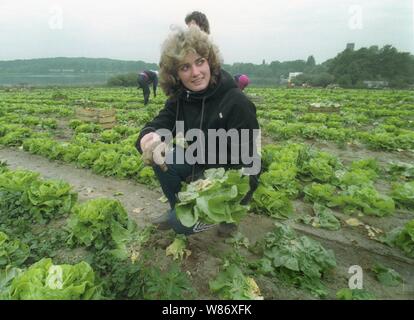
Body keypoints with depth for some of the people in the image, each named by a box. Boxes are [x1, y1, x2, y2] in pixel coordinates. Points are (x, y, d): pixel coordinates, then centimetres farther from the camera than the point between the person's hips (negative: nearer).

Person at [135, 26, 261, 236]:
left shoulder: (236, 103, -25)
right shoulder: (180, 98, -6)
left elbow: (248, 160, -24)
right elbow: (158, 125, -17)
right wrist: (148, 138, -41)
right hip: (200, 166, 6)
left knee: (182, 224, -16)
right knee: (160, 159, -13)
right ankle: (178, 209, 10)